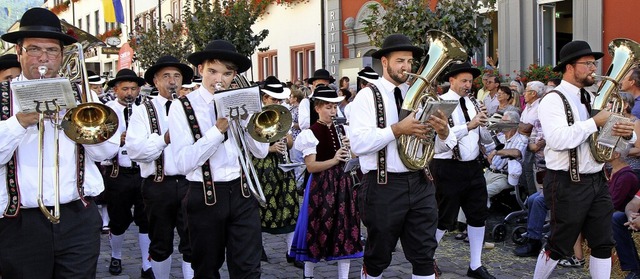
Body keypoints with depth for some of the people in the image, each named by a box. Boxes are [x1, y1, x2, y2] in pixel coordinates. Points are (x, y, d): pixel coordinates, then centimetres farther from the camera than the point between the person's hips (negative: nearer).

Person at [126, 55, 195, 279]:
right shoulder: (143, 111, 3)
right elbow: (134, 150, -11)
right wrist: (164, 139, -25)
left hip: (189, 183, 1)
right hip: (158, 186, -1)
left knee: (192, 244, 1)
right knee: (161, 245, 13)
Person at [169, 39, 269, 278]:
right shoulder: (182, 107, -5)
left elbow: (261, 151, 1)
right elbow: (183, 163, -15)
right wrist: (218, 129, -21)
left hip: (242, 193, 2)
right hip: (205, 196, -2)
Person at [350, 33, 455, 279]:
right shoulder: (367, 96, -4)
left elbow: (439, 146, 9)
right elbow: (358, 143, -17)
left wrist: (443, 132, -13)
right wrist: (397, 129, -24)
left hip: (420, 184, 4)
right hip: (383, 186, -4)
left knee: (424, 256, 7)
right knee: (378, 258, 11)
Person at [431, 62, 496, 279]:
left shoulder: (473, 104, 10)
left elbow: (487, 140, 12)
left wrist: (484, 125, -8)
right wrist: (469, 125, -28)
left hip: (473, 167, 7)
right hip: (449, 169, -6)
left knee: (478, 215, 10)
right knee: (445, 218, 3)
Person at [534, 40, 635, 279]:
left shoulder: (591, 99, 13)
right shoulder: (554, 100, -10)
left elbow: (608, 133, 18)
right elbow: (558, 139, -26)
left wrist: (626, 133, -5)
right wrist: (595, 122, -20)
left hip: (596, 181, 7)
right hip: (568, 184, -7)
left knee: (603, 245, 9)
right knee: (559, 246, 4)